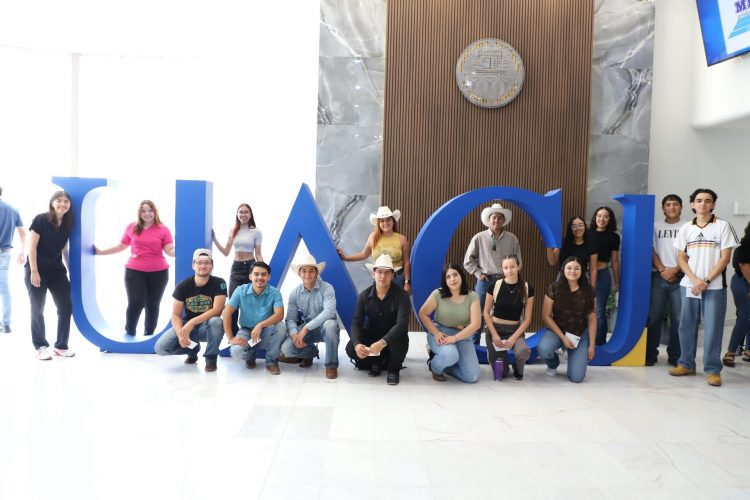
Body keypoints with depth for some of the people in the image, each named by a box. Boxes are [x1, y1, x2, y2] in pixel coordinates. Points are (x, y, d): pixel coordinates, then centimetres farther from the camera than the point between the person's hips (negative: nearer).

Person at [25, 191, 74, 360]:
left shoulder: (68, 224, 4)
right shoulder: (41, 220, -11)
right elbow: (32, 247, -13)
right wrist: (33, 271, -17)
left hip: (57, 270, 5)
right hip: (37, 270, -5)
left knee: (66, 307, 2)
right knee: (37, 309, 3)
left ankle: (61, 346, 14)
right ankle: (40, 347, 14)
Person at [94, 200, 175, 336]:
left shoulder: (163, 229, -1)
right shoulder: (132, 227, 4)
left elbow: (170, 250, -8)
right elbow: (121, 246, 13)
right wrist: (101, 251, 11)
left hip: (158, 272, 0)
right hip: (135, 271, 0)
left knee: (152, 304, 8)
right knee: (135, 303, -5)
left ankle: (149, 334, 20)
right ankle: (129, 332, 14)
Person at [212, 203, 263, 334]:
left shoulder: (256, 232, -2)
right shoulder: (233, 231, 7)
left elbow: (258, 255, -1)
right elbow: (226, 252, 7)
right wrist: (214, 239, -1)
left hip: (250, 267, -3)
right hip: (236, 267, 3)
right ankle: (234, 333, 11)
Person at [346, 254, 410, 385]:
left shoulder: (401, 295, -18)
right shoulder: (365, 295, -9)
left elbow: (402, 323, -30)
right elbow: (356, 323, -14)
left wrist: (383, 342, -45)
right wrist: (357, 343, -36)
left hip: (393, 336, -2)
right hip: (371, 334, 2)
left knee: (400, 342, -36)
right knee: (351, 349, -24)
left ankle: (393, 369, -2)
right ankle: (376, 361, 9)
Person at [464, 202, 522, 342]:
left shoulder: (512, 239, 4)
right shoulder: (479, 238, -1)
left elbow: (517, 261, 8)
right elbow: (468, 260, 4)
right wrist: (479, 273, -3)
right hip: (485, 281, -1)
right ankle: (474, 344, 12)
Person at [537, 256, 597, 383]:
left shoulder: (588, 291, -6)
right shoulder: (554, 289, -11)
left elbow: (592, 319, 0)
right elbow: (546, 316, -9)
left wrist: (592, 345, -2)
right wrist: (563, 337, -15)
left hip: (580, 335, 1)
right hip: (557, 330, -1)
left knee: (576, 378, -13)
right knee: (543, 350, -35)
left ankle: (572, 356, 24)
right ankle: (553, 364, 5)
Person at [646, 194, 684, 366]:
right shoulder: (656, 226, 8)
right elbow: (651, 251, 4)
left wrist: (674, 270, -10)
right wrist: (663, 270, -8)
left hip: (679, 278, -1)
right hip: (659, 277, 1)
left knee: (678, 319, 0)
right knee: (654, 317, 2)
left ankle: (675, 356, 10)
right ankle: (650, 354, 10)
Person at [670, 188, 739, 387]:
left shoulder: (722, 226, -1)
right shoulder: (686, 228, 7)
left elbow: (725, 258, -5)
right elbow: (681, 258, 6)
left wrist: (706, 281, -11)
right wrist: (695, 280, -8)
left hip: (714, 287, -3)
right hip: (688, 286, 3)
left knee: (713, 328, -1)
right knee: (686, 326, 8)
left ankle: (712, 369, 8)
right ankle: (686, 364, 21)